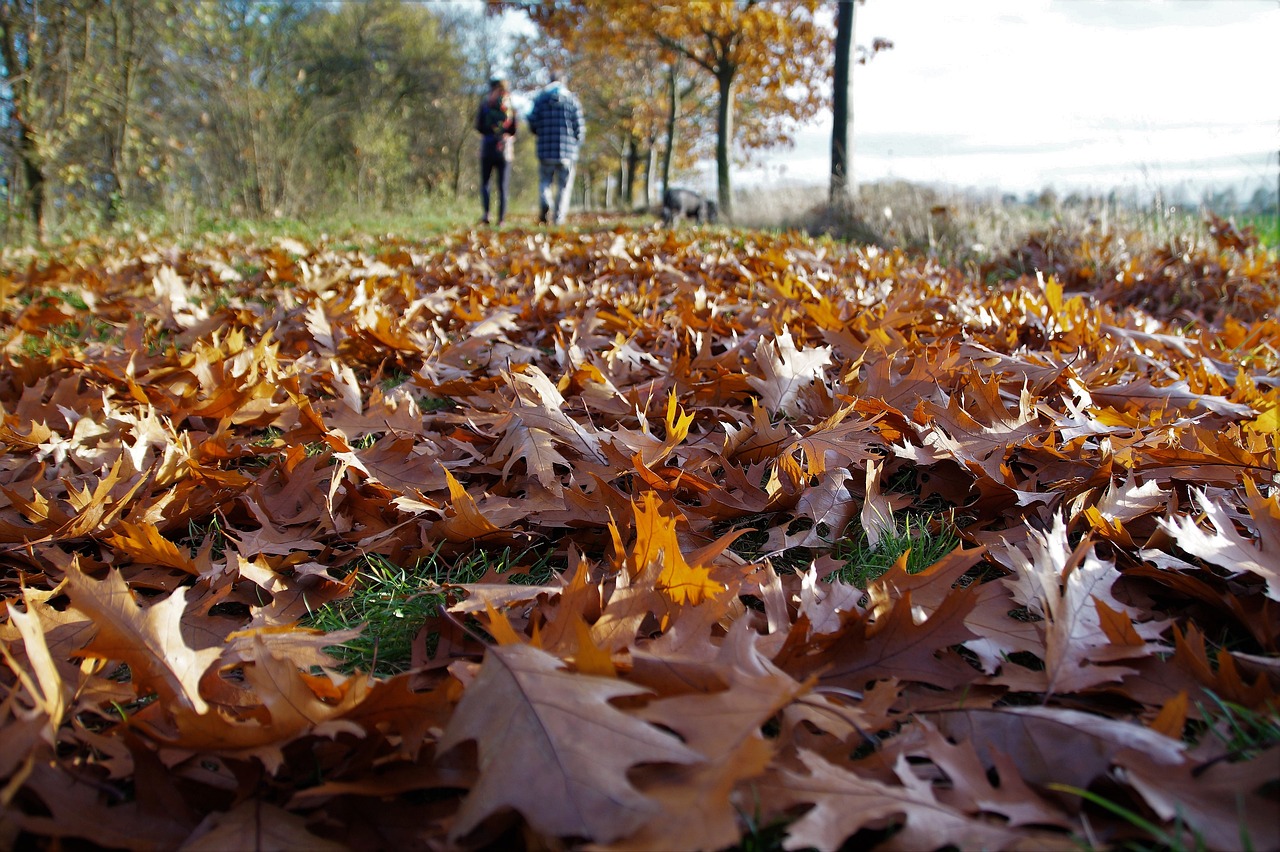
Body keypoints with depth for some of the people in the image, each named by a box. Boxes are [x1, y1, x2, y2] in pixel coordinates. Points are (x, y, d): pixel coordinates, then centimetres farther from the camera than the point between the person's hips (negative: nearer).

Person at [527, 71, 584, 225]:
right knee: (564, 186, 6)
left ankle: (544, 203, -17)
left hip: (545, 150, 1)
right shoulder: (572, 100, 3)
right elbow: (579, 127, -1)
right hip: (567, 151, -1)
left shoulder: (540, 98, 5)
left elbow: (532, 122, 0)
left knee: (545, 182, 11)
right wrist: (576, 146, 13)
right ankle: (559, 217, 0)